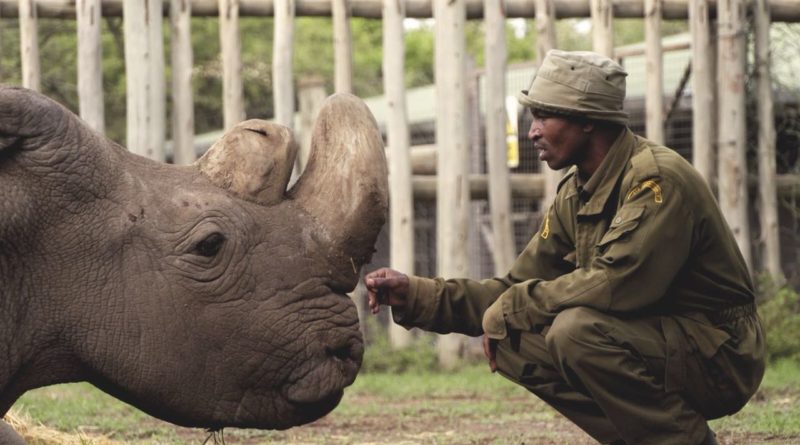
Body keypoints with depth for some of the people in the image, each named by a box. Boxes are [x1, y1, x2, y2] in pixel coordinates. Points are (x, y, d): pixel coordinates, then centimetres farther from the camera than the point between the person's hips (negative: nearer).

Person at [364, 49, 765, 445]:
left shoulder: (656, 178, -20)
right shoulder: (574, 196, 7)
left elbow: (617, 283, -30)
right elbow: (515, 290, 10)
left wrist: (508, 310, -19)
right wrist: (414, 294, 0)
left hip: (719, 352, -8)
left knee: (577, 329, -29)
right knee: (515, 341, -5)